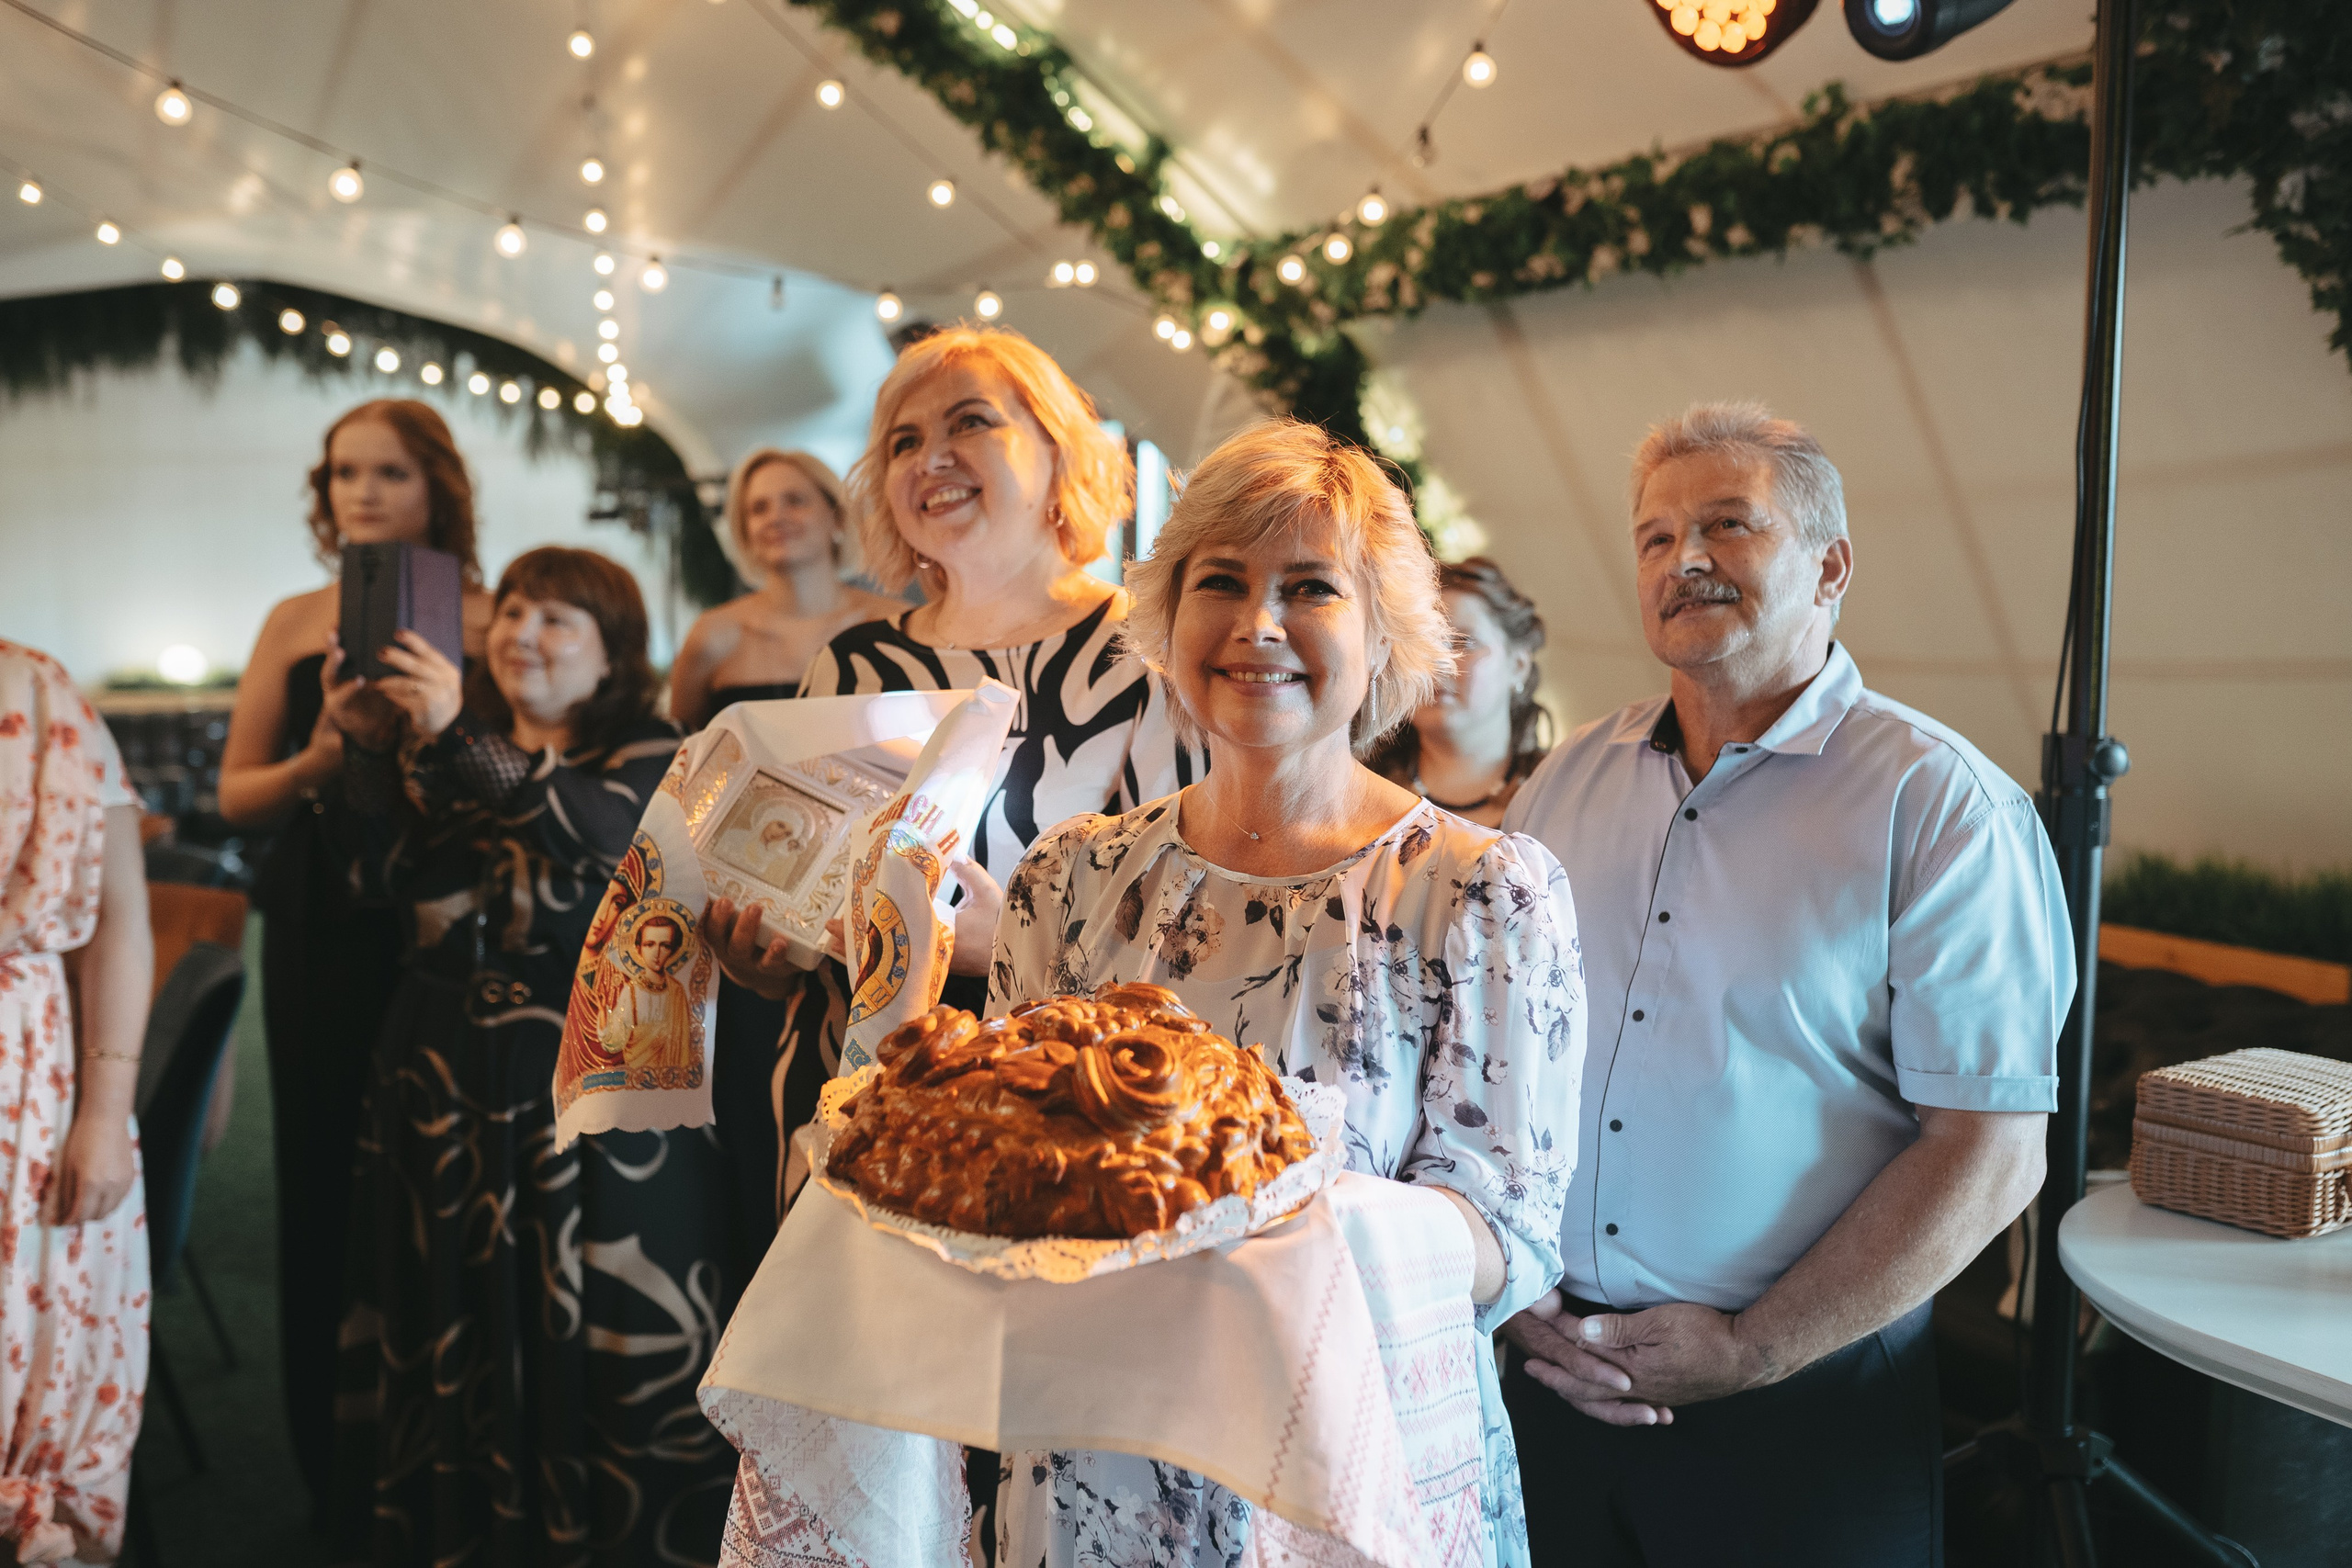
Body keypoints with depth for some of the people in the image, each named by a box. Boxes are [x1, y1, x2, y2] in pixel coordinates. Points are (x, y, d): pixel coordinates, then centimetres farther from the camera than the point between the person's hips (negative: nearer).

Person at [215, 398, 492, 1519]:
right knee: (322, 1184, 7)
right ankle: (332, 1458, 23)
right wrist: (314, 764, -11)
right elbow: (235, 792, 9)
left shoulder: (485, 620, 0)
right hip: (319, 936, 3)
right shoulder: (295, 624, 8)